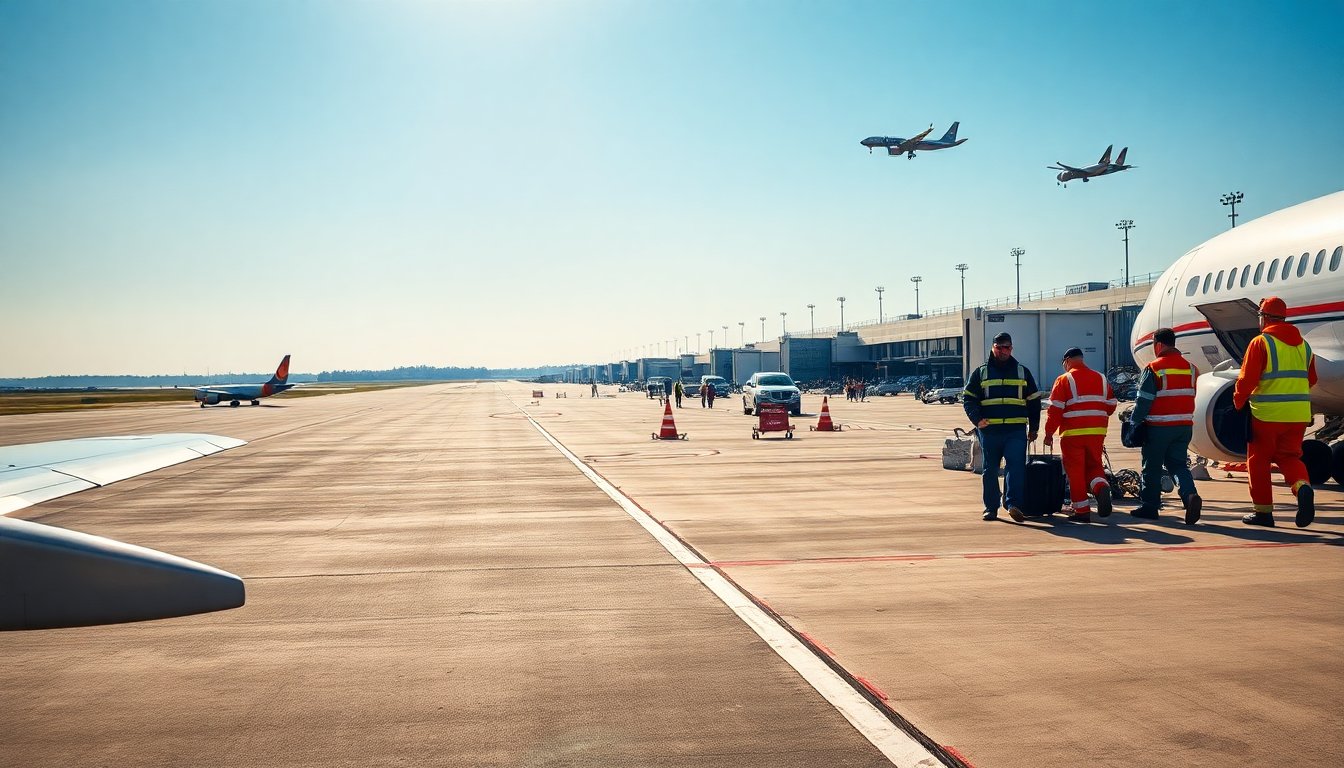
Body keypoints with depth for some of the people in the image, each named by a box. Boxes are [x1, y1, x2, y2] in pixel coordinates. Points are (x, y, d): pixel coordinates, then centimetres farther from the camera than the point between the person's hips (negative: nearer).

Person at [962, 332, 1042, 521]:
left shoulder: (1022, 372, 14)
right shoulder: (980, 372, 11)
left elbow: (1034, 401, 17)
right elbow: (968, 398, 8)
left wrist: (1033, 428, 12)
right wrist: (977, 419, -9)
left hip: (1016, 430, 0)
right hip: (989, 430, 0)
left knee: (1017, 466, -15)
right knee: (990, 470, 5)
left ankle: (1013, 504, -18)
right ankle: (991, 508, 11)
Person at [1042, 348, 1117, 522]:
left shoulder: (1064, 380, -5)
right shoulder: (1101, 378, 11)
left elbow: (1055, 409, -9)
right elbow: (1111, 405, 14)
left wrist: (1049, 433, -1)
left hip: (1072, 433, -4)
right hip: (1097, 433, 4)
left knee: (1075, 471, 3)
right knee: (1094, 465, 18)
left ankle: (1082, 511, 4)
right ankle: (1102, 486, -13)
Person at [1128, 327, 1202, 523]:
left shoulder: (1153, 368, -12)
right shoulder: (1190, 367, 8)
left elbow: (1143, 400, -12)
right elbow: (1191, 396, 15)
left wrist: (1134, 422, -3)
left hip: (1158, 426, -5)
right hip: (1184, 425, 5)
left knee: (1152, 467, 7)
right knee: (1178, 464, 10)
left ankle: (1149, 506, 14)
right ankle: (1190, 495, -15)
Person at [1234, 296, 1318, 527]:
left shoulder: (1260, 342, -9)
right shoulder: (1303, 344, 11)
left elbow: (1246, 379, -12)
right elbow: (1311, 379, 17)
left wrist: (1238, 403, 2)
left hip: (1266, 413, -5)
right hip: (1298, 414, 5)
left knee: (1258, 460, 8)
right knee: (1289, 456, 15)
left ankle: (1263, 510, 11)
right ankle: (1303, 486, -14)